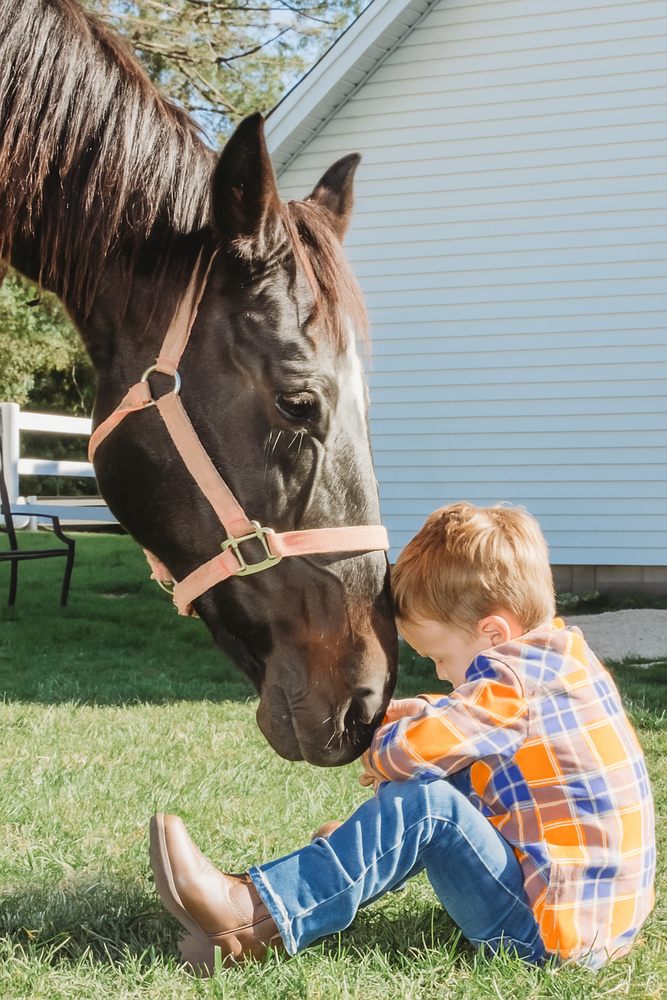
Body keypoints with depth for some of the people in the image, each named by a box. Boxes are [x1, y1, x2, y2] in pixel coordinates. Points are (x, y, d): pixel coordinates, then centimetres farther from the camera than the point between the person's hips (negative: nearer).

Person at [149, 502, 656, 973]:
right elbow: (472, 714, 26)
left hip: (553, 928, -11)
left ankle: (255, 915, -23)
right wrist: (420, 712, 7)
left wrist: (379, 751, -2)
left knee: (422, 806, -21)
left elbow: (415, 752, -26)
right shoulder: (558, 656, 11)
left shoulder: (516, 680, -19)